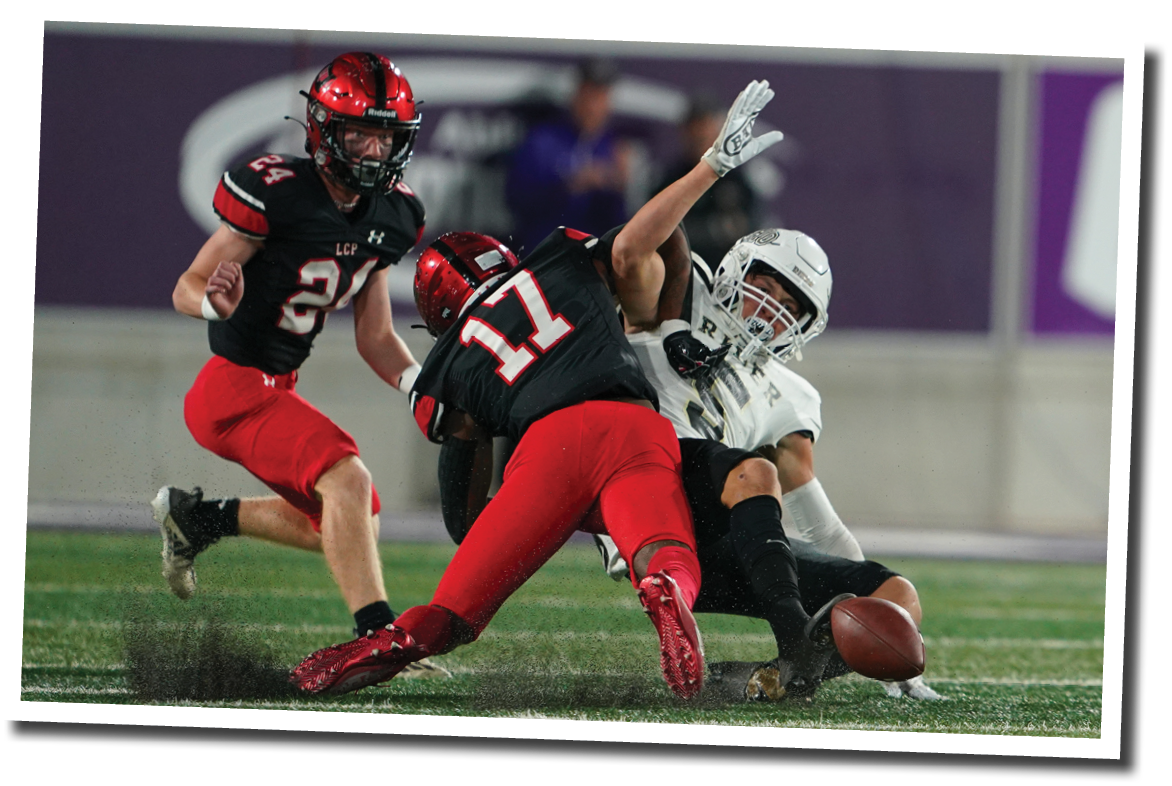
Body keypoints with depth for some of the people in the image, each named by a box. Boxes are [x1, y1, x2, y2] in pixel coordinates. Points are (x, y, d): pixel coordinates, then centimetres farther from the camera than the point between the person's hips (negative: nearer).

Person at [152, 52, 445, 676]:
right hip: (234, 389, -9)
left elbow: (374, 337, 11)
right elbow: (186, 289, -15)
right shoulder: (275, 192, -20)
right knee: (347, 479, -27)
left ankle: (196, 516, 31)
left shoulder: (392, 215, 3)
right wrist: (217, 300, -37)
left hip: (277, 389, 9)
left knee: (350, 526, 17)